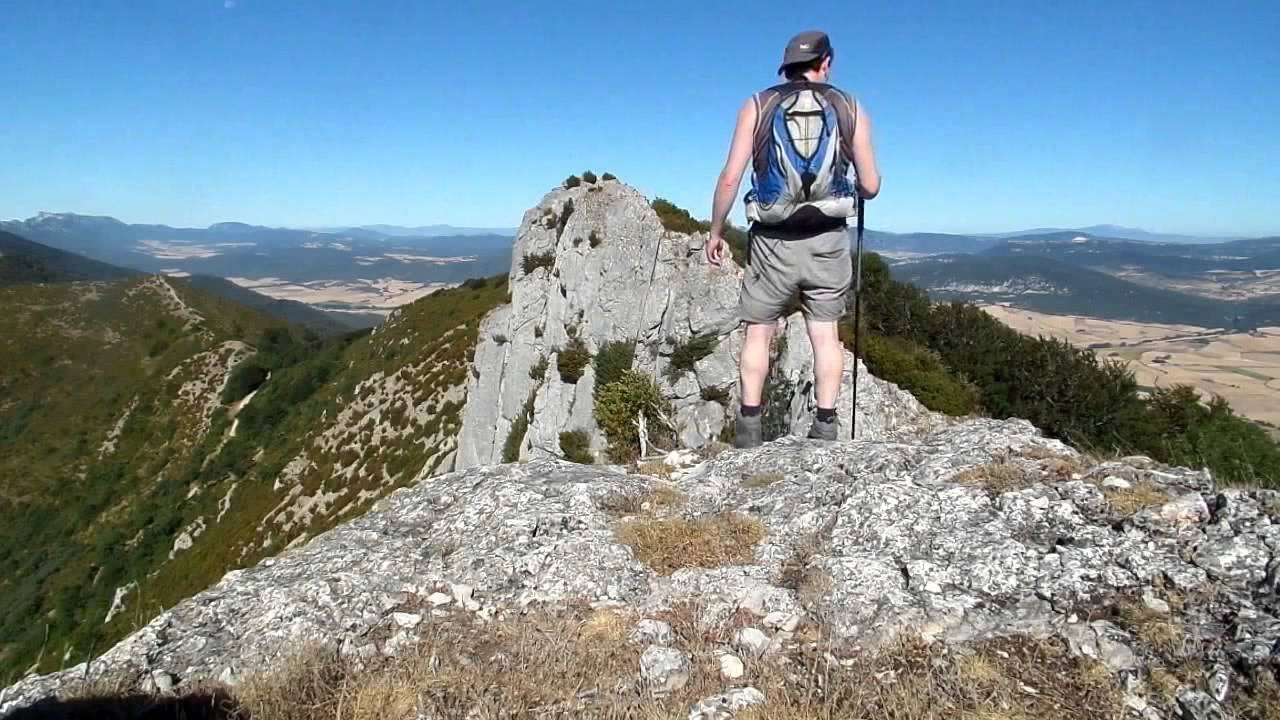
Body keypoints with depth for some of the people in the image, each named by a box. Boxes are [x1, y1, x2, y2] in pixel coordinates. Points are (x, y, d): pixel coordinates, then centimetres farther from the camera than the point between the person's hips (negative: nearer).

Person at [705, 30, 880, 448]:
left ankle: (749, 427, 8)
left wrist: (715, 232, 7)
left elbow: (730, 178, -4)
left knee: (759, 333, 9)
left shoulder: (757, 106, 3)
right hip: (827, 240, 1)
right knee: (826, 334, 10)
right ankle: (826, 425, 10)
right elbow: (871, 187, 4)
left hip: (772, 241, -1)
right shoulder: (850, 108, 5)